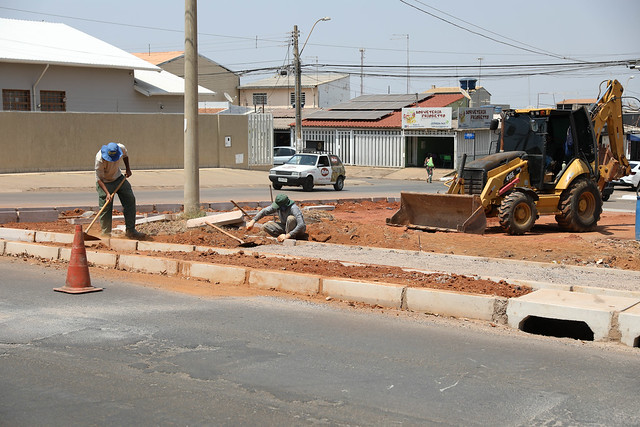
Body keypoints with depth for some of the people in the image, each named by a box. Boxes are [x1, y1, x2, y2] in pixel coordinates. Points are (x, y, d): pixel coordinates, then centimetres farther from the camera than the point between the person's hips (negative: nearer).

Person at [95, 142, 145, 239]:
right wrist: (107, 193, -36)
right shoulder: (100, 159, -34)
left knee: (130, 200, 1)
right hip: (105, 182, -5)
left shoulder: (121, 148, -22)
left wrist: (127, 169, 4)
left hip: (118, 178, 5)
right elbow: (99, 179, -28)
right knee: (105, 208, -8)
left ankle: (130, 230, 8)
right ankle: (106, 234, 5)